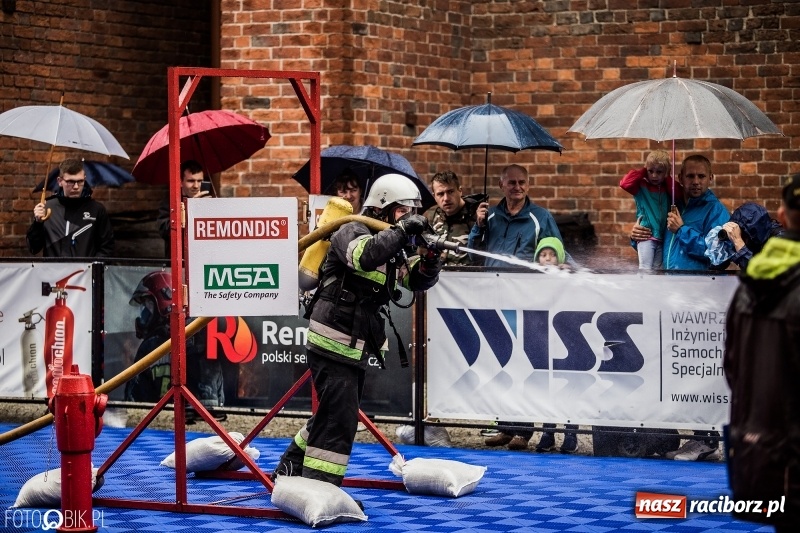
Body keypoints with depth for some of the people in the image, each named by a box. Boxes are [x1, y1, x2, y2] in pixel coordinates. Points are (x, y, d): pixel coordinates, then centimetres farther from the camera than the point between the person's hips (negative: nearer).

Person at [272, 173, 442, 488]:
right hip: (332, 343, -10)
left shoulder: (391, 248, 15)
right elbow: (364, 255, -35)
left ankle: (290, 472, 33)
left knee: (332, 416, 20)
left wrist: (430, 254, -13)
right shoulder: (353, 233, -12)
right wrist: (403, 230, -31)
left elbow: (420, 279, 7)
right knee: (340, 418, -13)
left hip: (354, 348, 10)